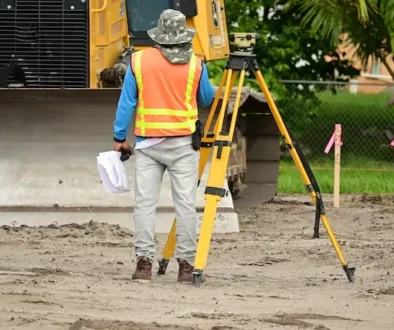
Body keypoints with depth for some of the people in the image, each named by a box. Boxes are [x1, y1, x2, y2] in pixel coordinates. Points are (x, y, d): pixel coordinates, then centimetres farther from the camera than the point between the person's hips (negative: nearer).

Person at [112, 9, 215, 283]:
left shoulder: (139, 61, 1)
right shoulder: (195, 64, -1)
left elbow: (127, 102, 3)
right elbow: (206, 99, 13)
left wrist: (120, 137, 11)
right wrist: (215, 92, 36)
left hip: (147, 143, 1)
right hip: (183, 143, -1)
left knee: (145, 203, 2)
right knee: (186, 204, 0)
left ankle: (144, 262, -5)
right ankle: (186, 265, -1)